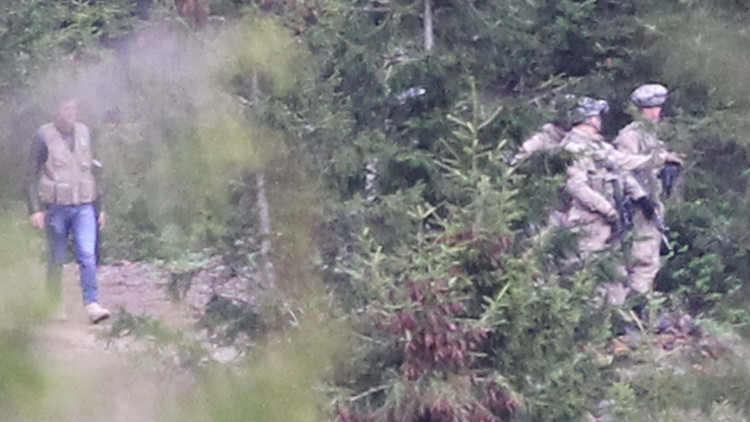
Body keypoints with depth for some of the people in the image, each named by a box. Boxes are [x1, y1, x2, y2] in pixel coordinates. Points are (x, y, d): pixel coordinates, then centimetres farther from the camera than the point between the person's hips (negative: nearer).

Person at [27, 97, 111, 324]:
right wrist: (35, 209, -11)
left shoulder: (84, 133, 9)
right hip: (56, 206, -2)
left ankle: (92, 304, -15)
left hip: (84, 206, 2)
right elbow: (32, 175, -2)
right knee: (57, 259, 5)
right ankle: (55, 305, 17)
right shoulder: (44, 137, -3)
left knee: (88, 254, -11)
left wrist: (100, 207, 15)